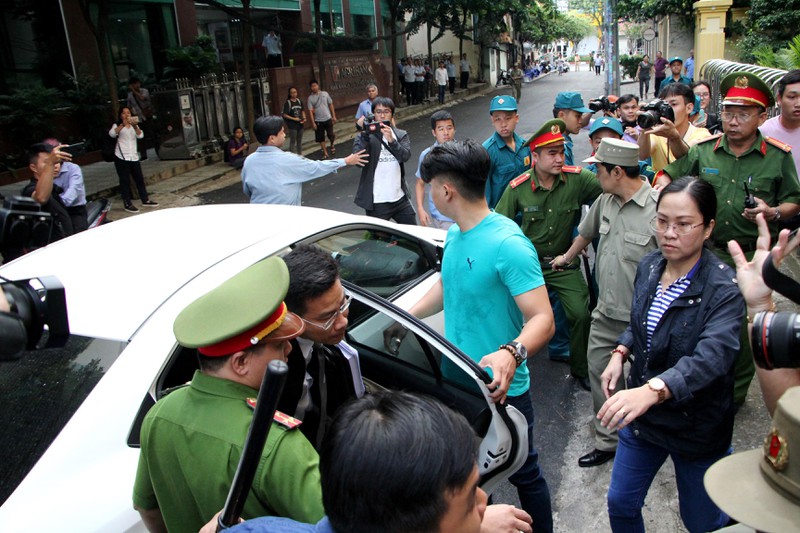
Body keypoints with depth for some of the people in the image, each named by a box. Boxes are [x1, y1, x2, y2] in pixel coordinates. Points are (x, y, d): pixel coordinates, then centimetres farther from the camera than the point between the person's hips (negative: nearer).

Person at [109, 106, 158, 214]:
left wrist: (135, 126, -22)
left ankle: (145, 200, 19)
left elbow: (140, 135, -3)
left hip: (134, 157, 4)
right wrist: (123, 124, -29)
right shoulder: (117, 125, 5)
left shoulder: (134, 126, 17)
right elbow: (112, 134, -17)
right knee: (125, 181, -3)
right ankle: (127, 204, 0)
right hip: (121, 157, -4)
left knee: (139, 179, 8)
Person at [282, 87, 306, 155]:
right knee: (292, 141, -3)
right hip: (292, 125, -5)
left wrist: (304, 118, -1)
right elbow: (285, 115, -11)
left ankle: (300, 154, 27)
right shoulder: (288, 103, -10)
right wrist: (294, 119, -18)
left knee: (299, 141, 16)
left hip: (300, 124, 5)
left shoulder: (299, 101, 4)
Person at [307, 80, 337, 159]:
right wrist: (313, 122, -10)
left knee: (331, 135, 1)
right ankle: (325, 153, 16)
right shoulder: (310, 98, -2)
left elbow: (331, 105, 6)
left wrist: (334, 116, 2)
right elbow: (310, 111, -5)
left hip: (328, 119, 0)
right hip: (318, 121, 0)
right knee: (321, 138, 4)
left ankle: (332, 145, 33)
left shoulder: (325, 94, 1)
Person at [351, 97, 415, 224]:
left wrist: (391, 140, -28)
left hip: (400, 198, 4)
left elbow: (405, 156, -12)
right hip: (376, 202, -3)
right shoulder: (364, 137, -2)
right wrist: (364, 134, -25)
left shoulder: (401, 135, 7)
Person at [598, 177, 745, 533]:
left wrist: (651, 390, -55)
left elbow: (711, 358, -40)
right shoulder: (648, 267, -4)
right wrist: (620, 353, -3)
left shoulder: (724, 288, -23)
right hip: (641, 414, 5)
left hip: (697, 426, -5)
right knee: (620, 503, 18)